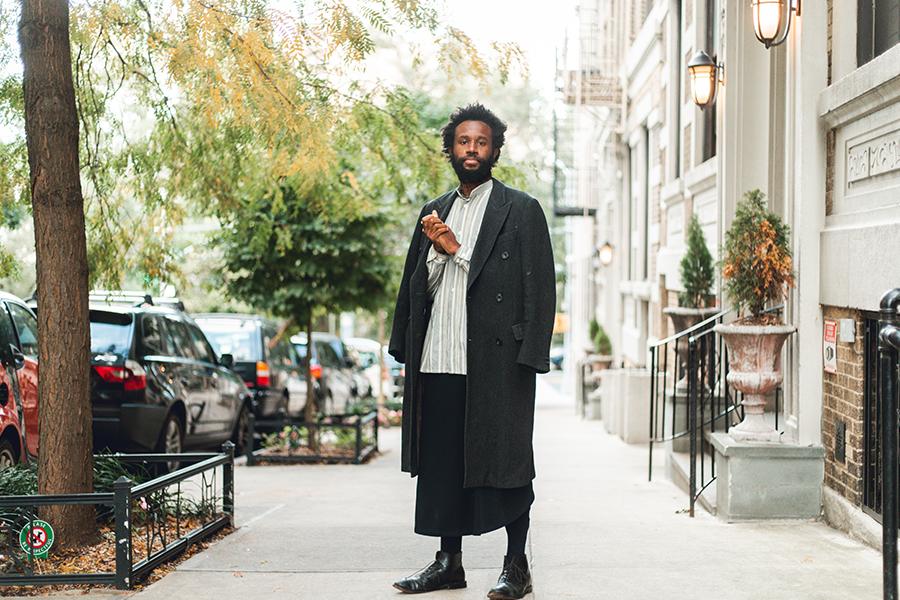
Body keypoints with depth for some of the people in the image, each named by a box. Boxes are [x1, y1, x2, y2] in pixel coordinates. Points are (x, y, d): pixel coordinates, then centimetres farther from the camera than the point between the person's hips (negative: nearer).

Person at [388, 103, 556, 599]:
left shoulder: (521, 210, 3)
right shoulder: (433, 213, 19)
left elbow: (538, 288, -3)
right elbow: (416, 286, 18)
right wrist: (439, 253, 0)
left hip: (496, 364, -5)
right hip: (437, 363, 5)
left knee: (504, 463, 0)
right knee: (440, 462, 8)